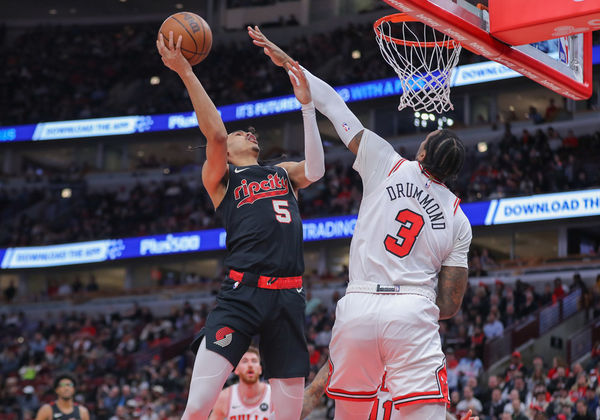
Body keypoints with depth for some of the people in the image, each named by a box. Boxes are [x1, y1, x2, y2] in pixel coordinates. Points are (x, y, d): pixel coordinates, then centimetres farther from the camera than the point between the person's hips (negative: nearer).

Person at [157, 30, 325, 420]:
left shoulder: (284, 173, 25)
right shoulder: (220, 177, 14)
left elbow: (315, 169, 4)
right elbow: (215, 133, -4)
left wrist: (307, 105, 2)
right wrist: (187, 74, -10)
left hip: (289, 296, 4)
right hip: (242, 291, -4)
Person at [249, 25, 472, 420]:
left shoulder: (388, 164, 8)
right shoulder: (458, 220, 12)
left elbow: (334, 106, 15)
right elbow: (450, 304, 10)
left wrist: (288, 62, 24)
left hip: (359, 307, 1)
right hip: (414, 313, 0)